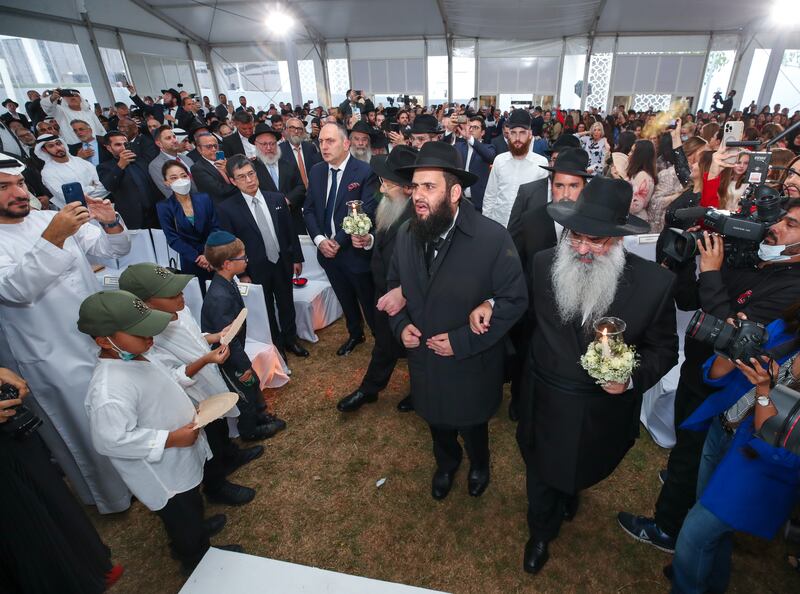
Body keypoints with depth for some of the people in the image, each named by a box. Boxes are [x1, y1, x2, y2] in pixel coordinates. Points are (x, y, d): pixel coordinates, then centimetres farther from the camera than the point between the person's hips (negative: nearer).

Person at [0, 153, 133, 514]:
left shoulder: (51, 219, 2)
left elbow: (113, 249, 0)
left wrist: (110, 223, -21)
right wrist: (52, 239, -37)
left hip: (103, 339, 5)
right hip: (57, 359, -5)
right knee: (89, 431, 11)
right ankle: (113, 495, 33)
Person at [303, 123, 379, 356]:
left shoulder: (364, 172, -14)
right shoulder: (316, 171, 4)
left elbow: (366, 213, -19)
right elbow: (309, 210, 6)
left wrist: (338, 241, -18)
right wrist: (319, 239, -9)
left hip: (355, 251, -6)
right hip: (327, 250, 6)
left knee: (369, 301, 8)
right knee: (345, 299, 23)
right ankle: (355, 334, 45)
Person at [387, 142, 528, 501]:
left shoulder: (492, 238, -23)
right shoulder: (406, 233, -7)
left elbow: (514, 299, -17)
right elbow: (395, 283, 7)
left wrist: (462, 340, -22)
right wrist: (400, 324, -10)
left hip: (470, 365, -4)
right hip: (423, 359, 4)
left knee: (472, 424, 22)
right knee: (436, 421, 27)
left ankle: (479, 465, 59)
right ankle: (446, 463, 62)